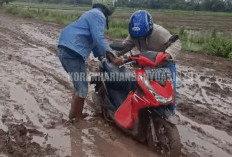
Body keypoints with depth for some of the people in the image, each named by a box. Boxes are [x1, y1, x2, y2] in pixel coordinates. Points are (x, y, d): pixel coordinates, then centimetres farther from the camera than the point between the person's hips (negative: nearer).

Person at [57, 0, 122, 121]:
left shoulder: (92, 14, 26)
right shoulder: (98, 15, -6)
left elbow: (94, 41, 28)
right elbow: (99, 39, -20)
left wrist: (104, 58, 24)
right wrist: (112, 58, -22)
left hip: (65, 50, 10)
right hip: (73, 52, -10)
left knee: (79, 85, 20)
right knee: (82, 87, -3)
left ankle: (73, 115, 29)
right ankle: (77, 119, 6)